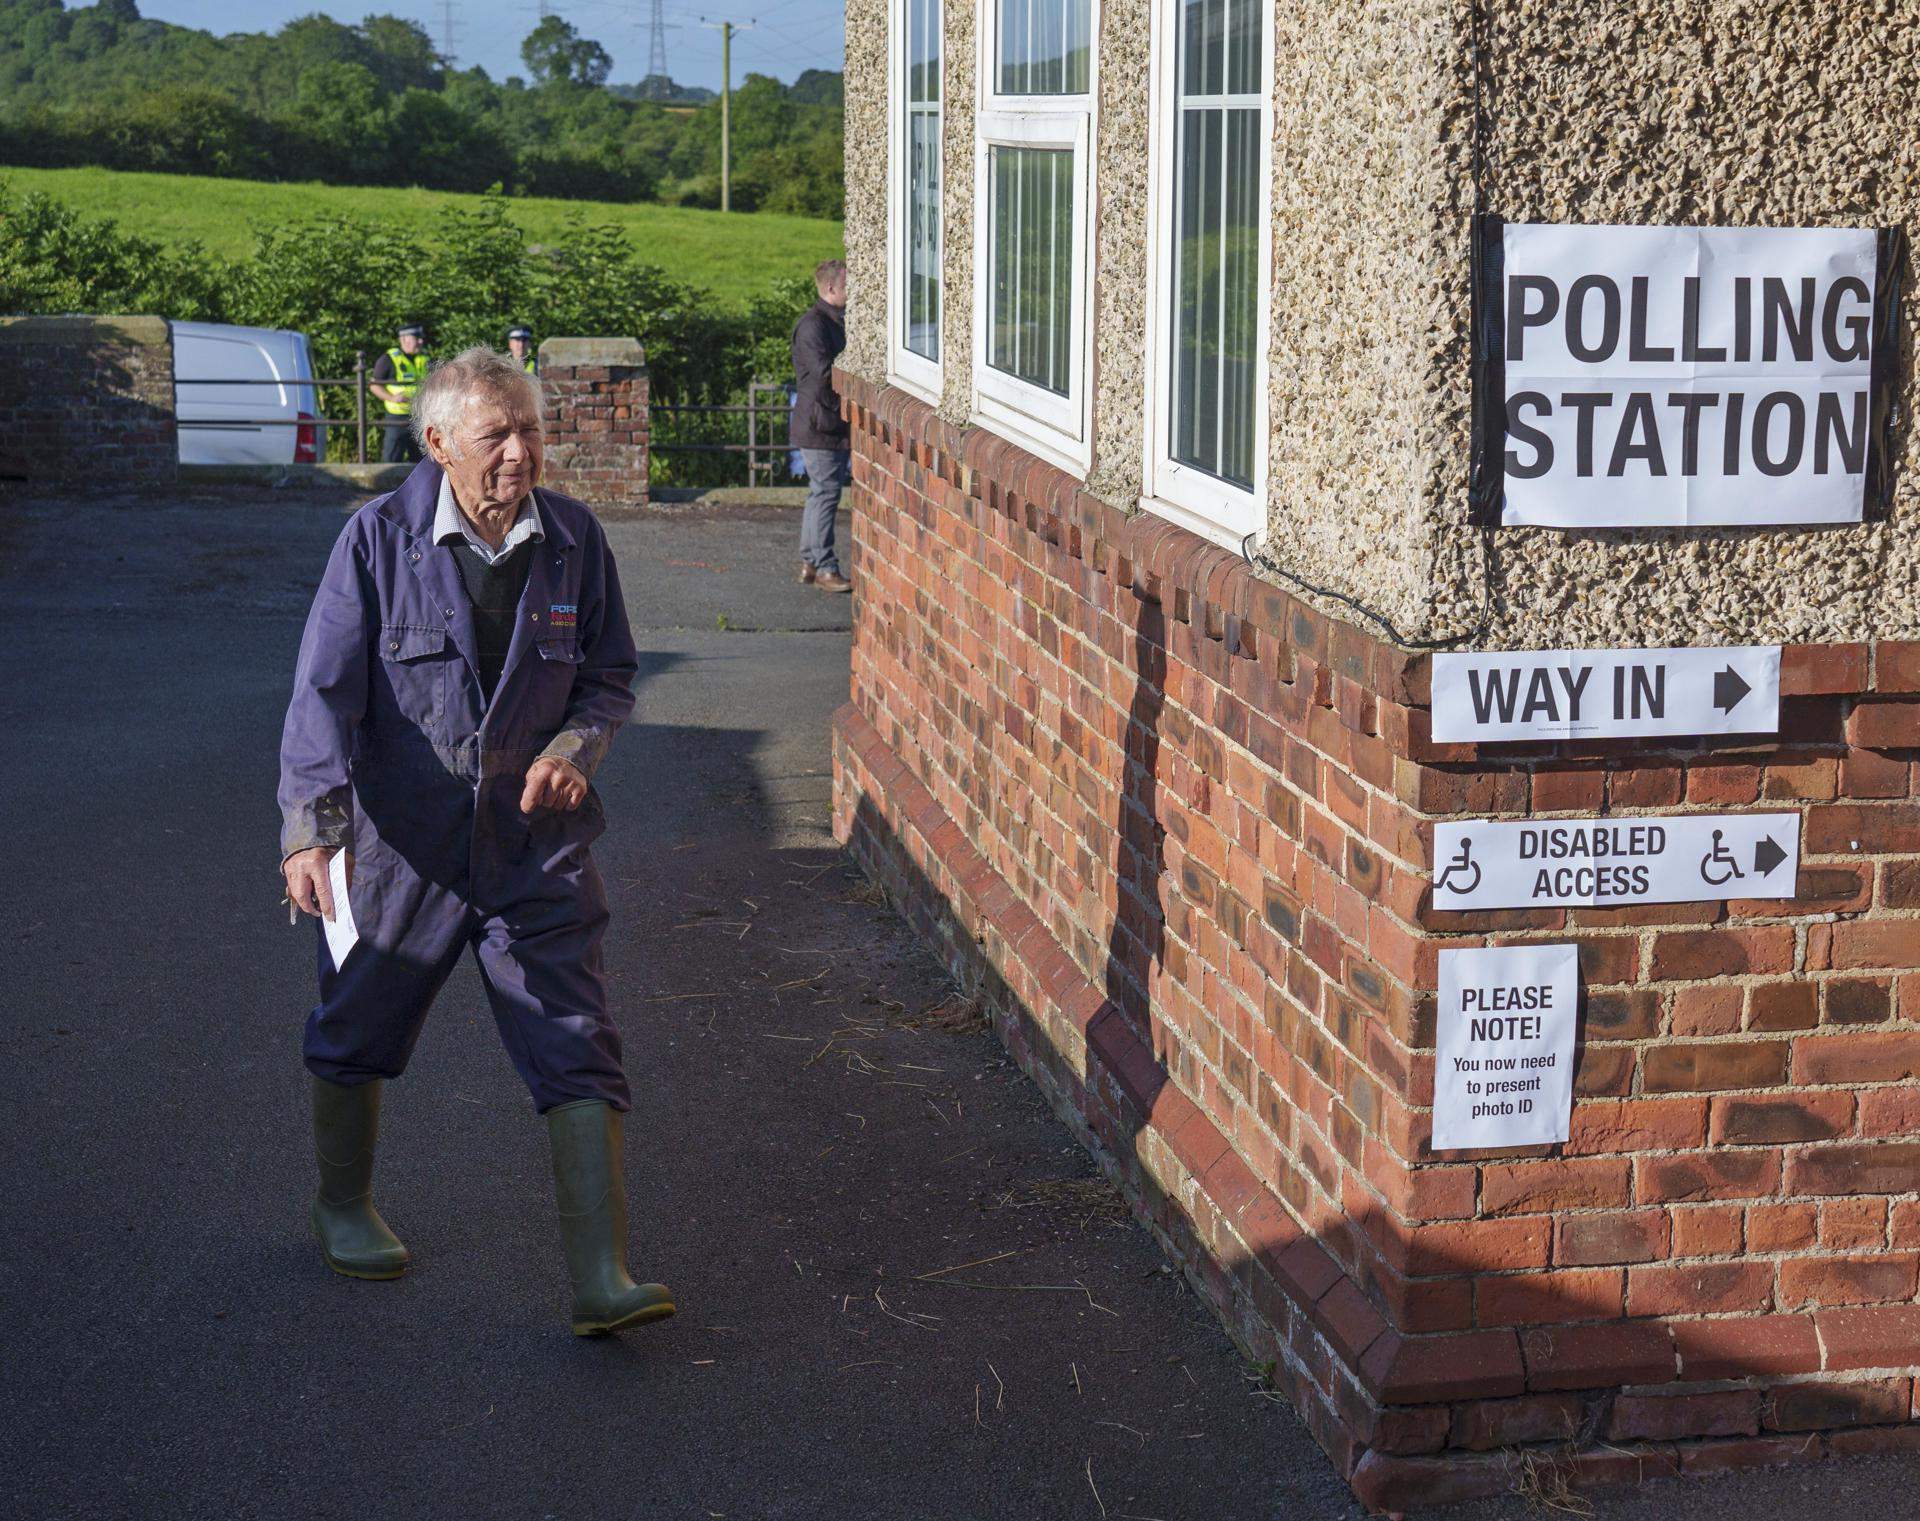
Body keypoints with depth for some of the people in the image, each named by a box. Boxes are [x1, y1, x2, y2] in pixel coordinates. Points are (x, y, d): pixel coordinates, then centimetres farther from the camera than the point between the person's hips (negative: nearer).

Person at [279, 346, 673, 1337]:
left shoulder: (573, 539, -2)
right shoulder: (379, 539, -11)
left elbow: (611, 675, 10)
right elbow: (325, 690, -14)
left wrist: (576, 748, -11)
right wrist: (312, 828, -24)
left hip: (534, 842, 2)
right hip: (400, 841, -1)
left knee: (578, 1051, -6)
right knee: (357, 1033, 17)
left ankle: (600, 1280, -5)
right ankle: (343, 1206, 44)